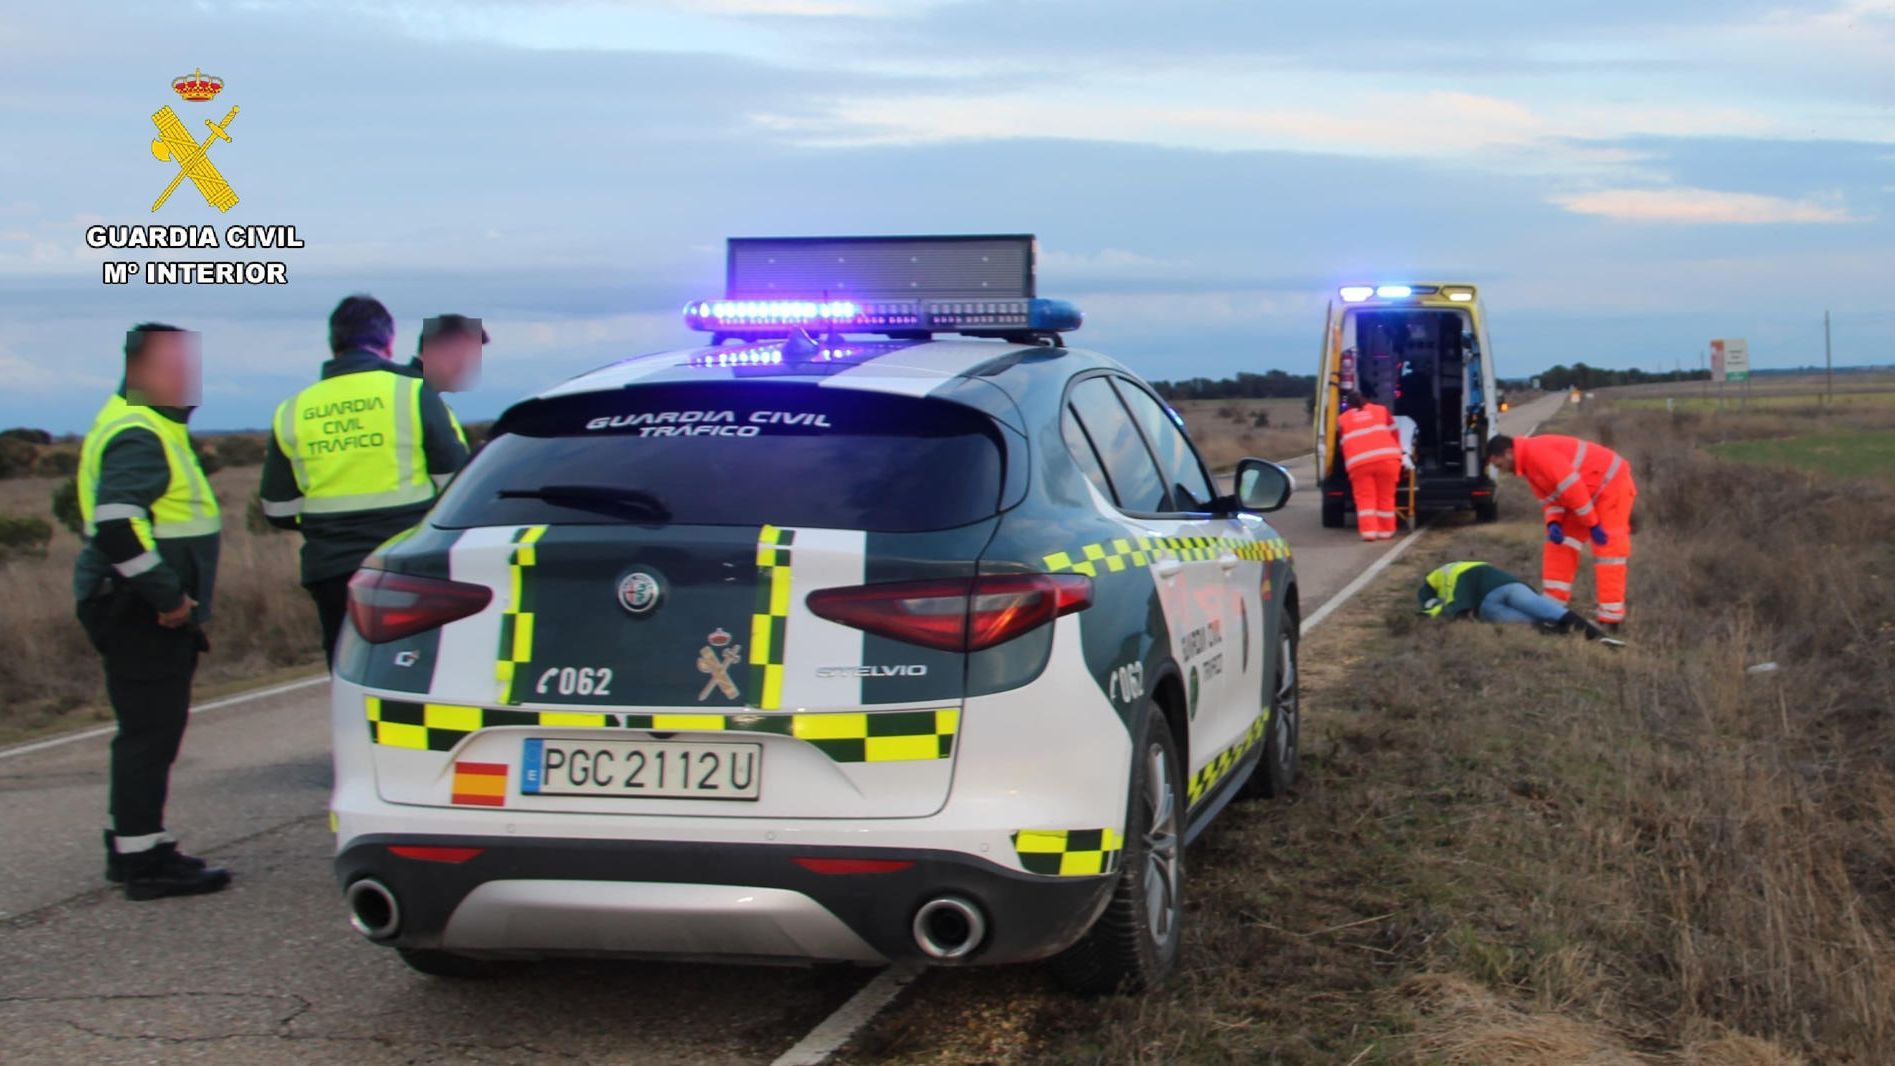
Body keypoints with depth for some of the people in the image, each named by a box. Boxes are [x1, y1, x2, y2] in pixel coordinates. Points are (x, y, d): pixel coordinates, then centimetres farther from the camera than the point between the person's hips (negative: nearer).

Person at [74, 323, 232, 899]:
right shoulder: (136, 436, -15)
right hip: (139, 614, -11)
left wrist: (177, 597, 20)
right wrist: (167, 595, -24)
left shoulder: (153, 428, 19)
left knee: (152, 732, 16)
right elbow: (116, 523, -27)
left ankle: (138, 847, 25)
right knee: (149, 733, -7)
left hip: (155, 613, 11)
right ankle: (142, 858, -2)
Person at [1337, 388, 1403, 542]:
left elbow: (1343, 445, 21)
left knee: (1365, 497, 6)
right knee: (1386, 496, 11)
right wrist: (1397, 454, 35)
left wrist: (1349, 466, 30)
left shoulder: (1342, 419, 22)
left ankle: (1368, 531, -4)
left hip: (1358, 462, -1)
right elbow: (1394, 434, 24)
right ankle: (1386, 531, 14)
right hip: (1386, 458, 1)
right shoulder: (1381, 410, 23)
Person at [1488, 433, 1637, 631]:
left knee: (1606, 547, -10)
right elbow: (1549, 497, 12)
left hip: (1611, 483, -10)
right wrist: (1553, 523, -9)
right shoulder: (1528, 462, 9)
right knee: (1562, 539, 9)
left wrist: (1592, 524, -23)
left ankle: (1611, 618, -9)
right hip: (1589, 491, 10)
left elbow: (1571, 486, -27)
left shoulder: (1536, 451, -24)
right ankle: (1554, 601, 11)